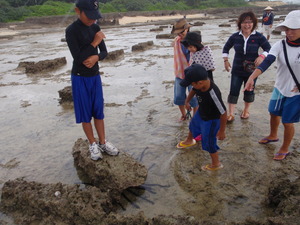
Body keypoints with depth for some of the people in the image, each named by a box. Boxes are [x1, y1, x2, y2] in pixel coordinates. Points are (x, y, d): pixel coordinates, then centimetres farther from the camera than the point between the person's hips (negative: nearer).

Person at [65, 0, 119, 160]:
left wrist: (96, 57, -16)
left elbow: (104, 52, 6)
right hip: (80, 78, -5)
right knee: (85, 112, 5)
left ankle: (103, 142, 22)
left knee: (98, 110, 10)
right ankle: (93, 144, 20)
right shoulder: (71, 31, -16)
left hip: (95, 76, 5)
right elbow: (78, 58, -23)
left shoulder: (95, 28, 2)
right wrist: (95, 42, -18)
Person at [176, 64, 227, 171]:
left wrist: (221, 131, -24)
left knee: (208, 143, 7)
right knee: (193, 126, 33)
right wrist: (187, 101, 8)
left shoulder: (213, 94, -43)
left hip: (211, 120, -8)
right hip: (200, 113, 8)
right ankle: (189, 141, 67)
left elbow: (223, 113, -33)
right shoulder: (200, 83, -23)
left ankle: (216, 164, 34)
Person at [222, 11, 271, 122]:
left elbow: (269, 49, -5)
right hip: (237, 70, 1)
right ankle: (230, 114, 7)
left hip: (252, 70, -1)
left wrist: (262, 56, -24)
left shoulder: (258, 37, -9)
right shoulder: (235, 36, -4)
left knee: (249, 91, 13)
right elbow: (226, 48, 11)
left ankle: (246, 110, 36)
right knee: (233, 91, -1)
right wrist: (225, 60, 2)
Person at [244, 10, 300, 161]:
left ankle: (284, 149, 30)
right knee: (274, 114, 22)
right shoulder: (280, 45, -12)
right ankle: (273, 136, 52)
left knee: (287, 122, 6)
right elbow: (267, 62, -26)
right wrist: (252, 77, -42)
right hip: (279, 88, 3)